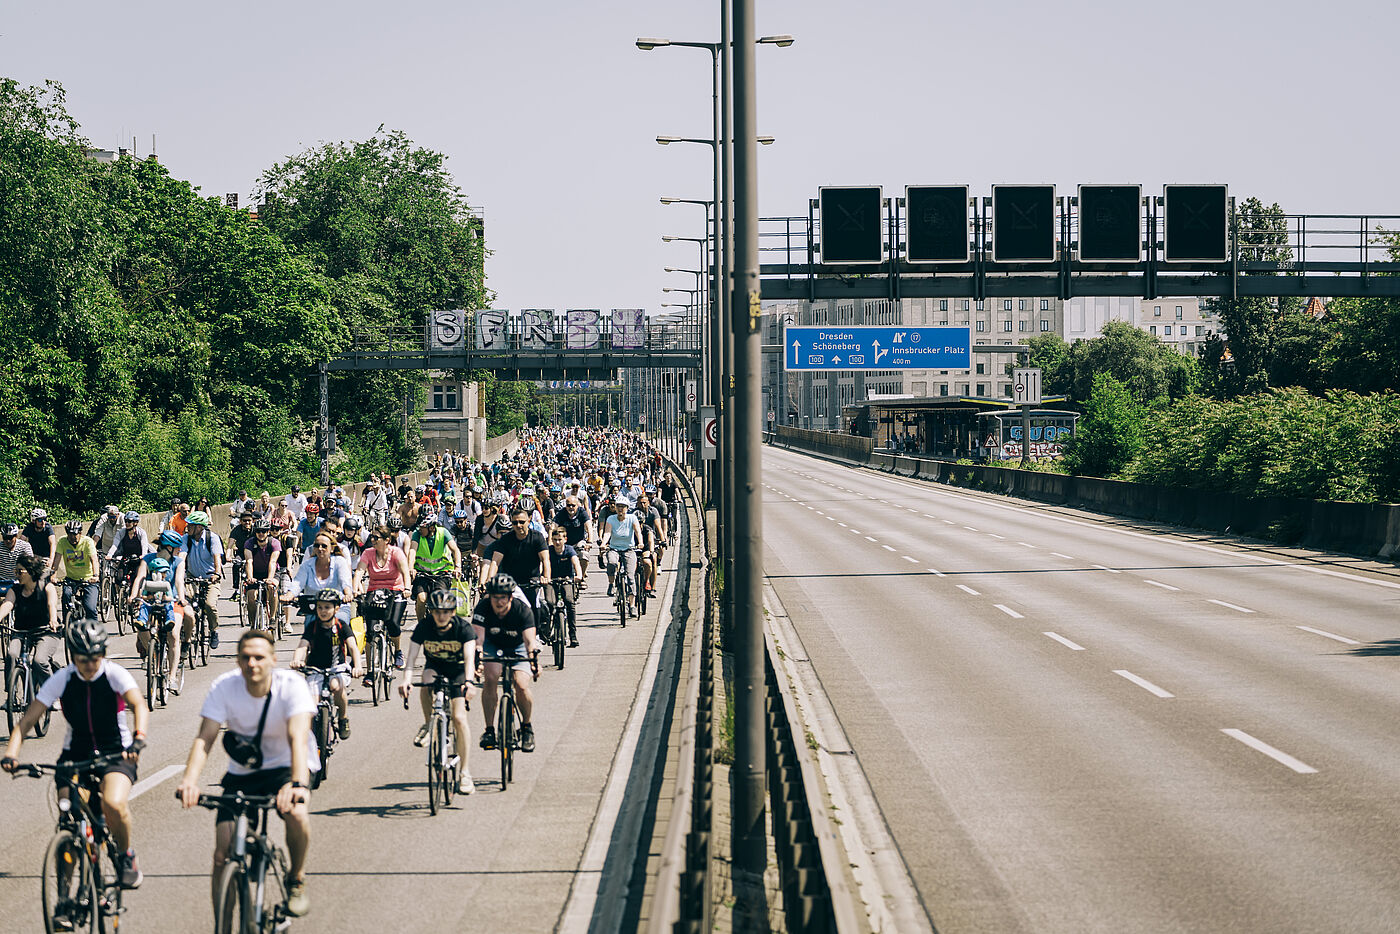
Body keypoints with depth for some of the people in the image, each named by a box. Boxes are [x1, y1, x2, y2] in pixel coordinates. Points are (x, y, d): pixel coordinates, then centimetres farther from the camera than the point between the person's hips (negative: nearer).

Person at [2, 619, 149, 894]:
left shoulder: (115, 675, -13)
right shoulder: (62, 680, -9)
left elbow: (139, 705, -29)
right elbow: (28, 720, -13)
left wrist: (138, 738, -49)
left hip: (116, 753, -2)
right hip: (75, 754, 2)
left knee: (114, 804, -30)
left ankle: (126, 855, 1)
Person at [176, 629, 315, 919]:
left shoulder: (291, 685, -23)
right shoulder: (224, 687, -17)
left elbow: (298, 738, -36)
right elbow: (204, 738, -24)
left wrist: (298, 784, -54)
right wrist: (190, 780, -43)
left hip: (285, 767, -2)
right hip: (241, 773, 2)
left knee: (296, 812, -33)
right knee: (223, 854, -10)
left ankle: (296, 878, -5)